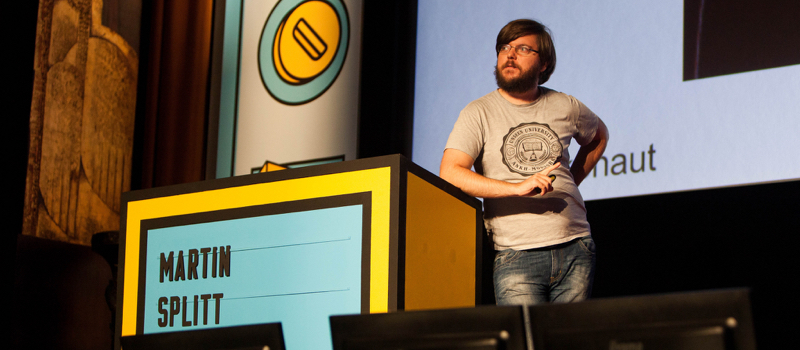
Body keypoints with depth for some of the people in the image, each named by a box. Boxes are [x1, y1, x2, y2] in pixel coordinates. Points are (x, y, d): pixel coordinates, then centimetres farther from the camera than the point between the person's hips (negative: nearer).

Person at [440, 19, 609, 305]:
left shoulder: (564, 107, 10)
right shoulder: (479, 113, 0)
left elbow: (598, 136, 33)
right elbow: (449, 175, -14)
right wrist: (518, 187, -22)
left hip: (576, 250, 3)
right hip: (517, 257, -3)